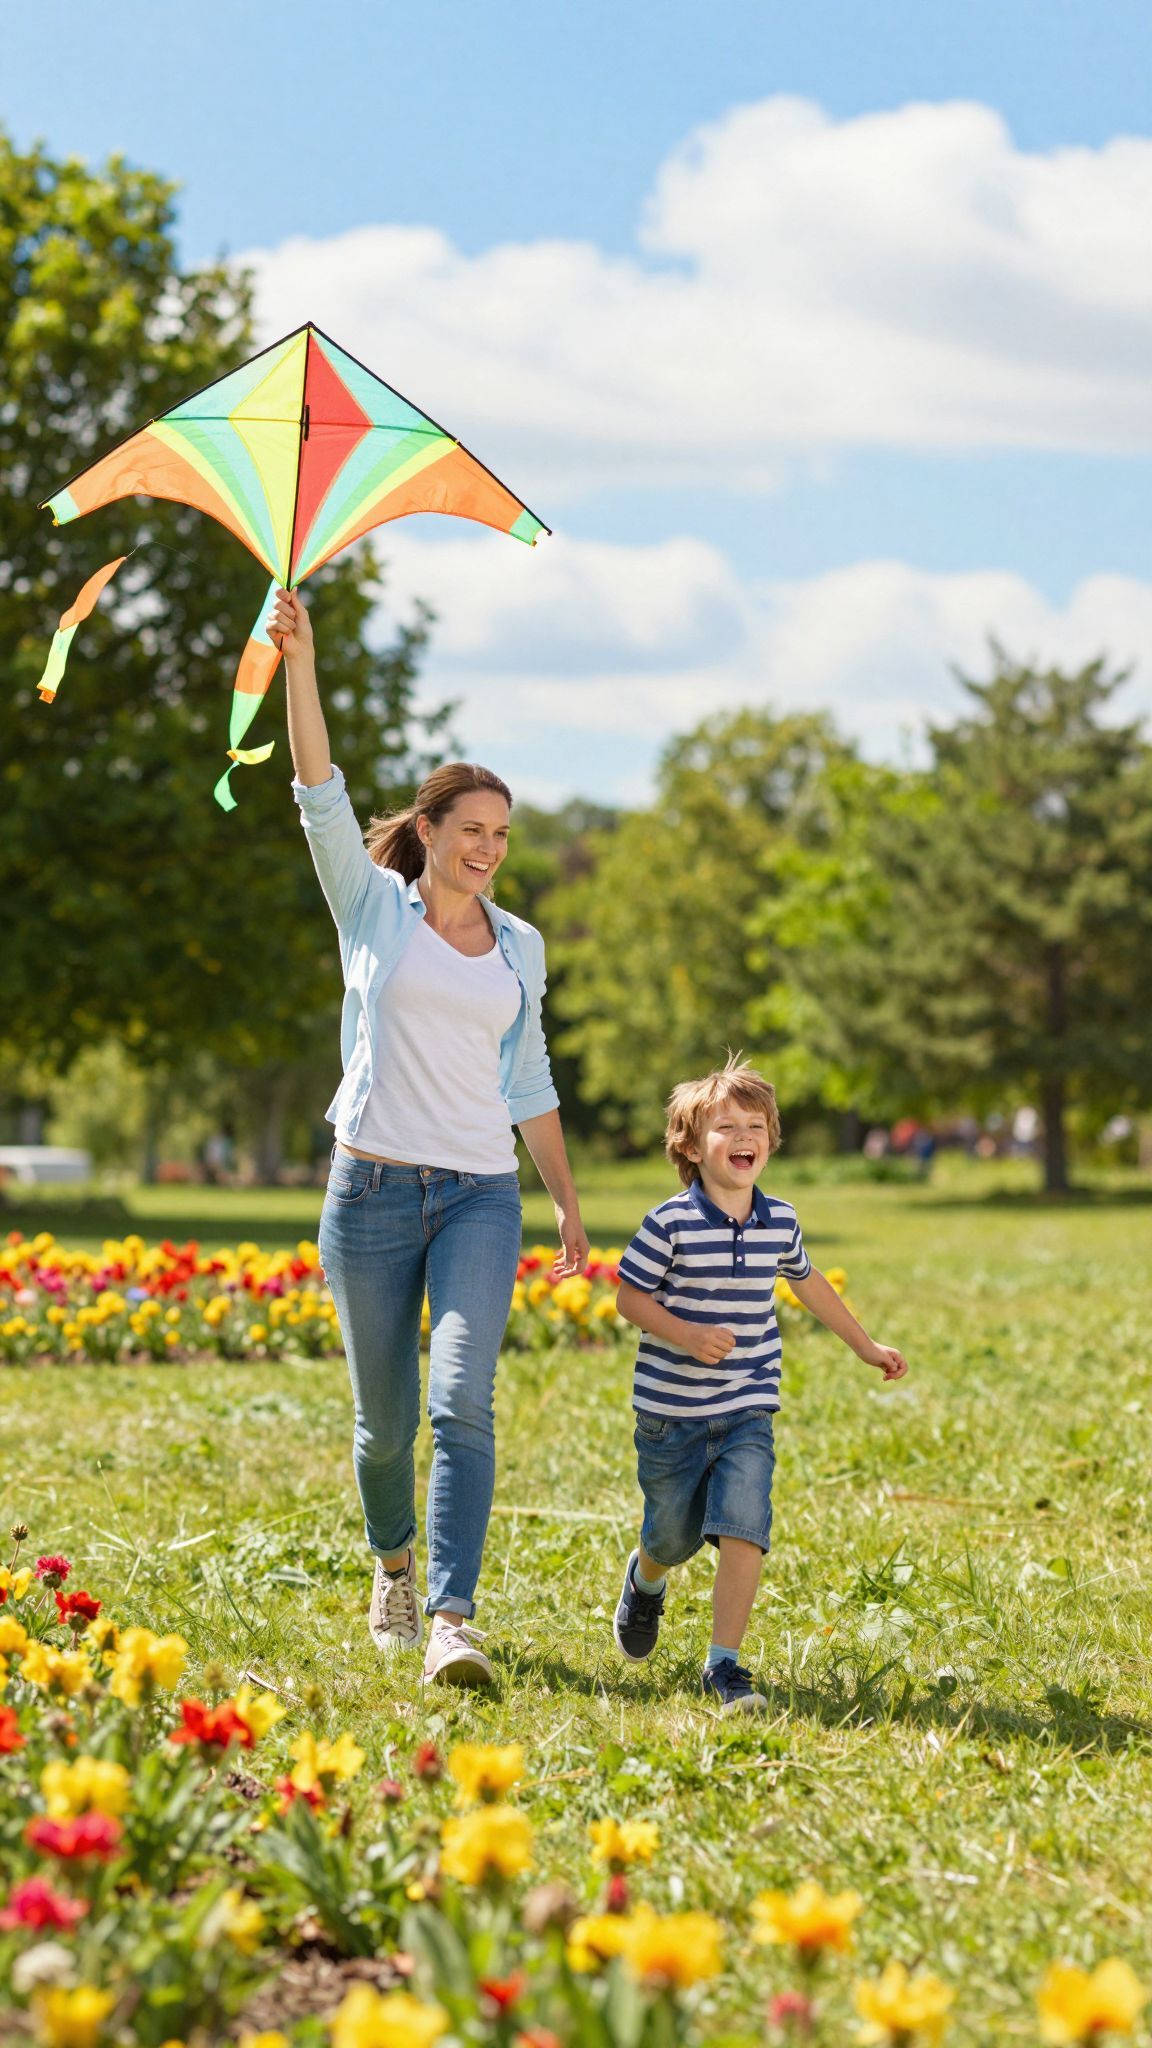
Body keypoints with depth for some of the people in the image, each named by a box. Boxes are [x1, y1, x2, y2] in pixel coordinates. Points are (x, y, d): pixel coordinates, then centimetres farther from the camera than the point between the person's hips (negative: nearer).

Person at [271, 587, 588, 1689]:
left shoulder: (519, 946, 12)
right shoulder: (373, 911, 3)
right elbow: (321, 797, -10)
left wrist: (570, 1204, 17)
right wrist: (299, 665, -21)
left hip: (481, 1195, 1)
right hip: (372, 1187, -1)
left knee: (464, 1401, -18)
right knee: (384, 1418, 7)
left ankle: (450, 1620, -22)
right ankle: (392, 1560, 37)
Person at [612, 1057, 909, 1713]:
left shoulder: (780, 1221, 1)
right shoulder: (671, 1224, -13)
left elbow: (806, 1280, 21)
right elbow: (630, 1296, -6)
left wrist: (866, 1346, 30)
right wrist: (686, 1335, -23)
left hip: (748, 1412, 2)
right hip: (671, 1411, -2)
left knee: (745, 1529, -16)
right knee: (674, 1537, 14)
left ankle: (725, 1665, -9)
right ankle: (646, 1579, 50)